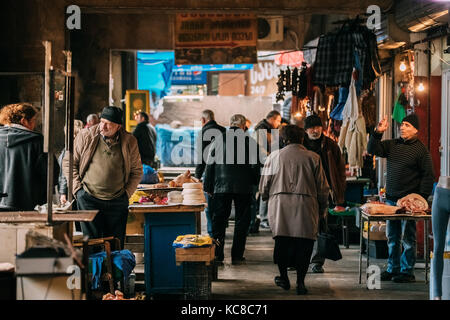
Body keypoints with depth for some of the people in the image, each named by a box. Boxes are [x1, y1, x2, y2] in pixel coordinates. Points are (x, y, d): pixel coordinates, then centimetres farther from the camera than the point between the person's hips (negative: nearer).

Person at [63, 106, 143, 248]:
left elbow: (136, 171, 13)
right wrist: (78, 188, -3)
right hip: (89, 199, -1)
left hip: (118, 202, 2)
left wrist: (127, 193, 3)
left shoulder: (130, 142, 2)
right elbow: (68, 163, 5)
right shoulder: (85, 136, -2)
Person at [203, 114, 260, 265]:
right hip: (243, 188, -1)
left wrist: (208, 187, 10)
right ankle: (237, 256, 10)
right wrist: (255, 183, 13)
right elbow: (255, 166, -1)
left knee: (219, 220, 6)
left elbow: (210, 165, 4)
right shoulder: (250, 141, -1)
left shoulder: (218, 140, 2)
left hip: (221, 187, 1)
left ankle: (217, 256, 2)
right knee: (241, 220, 9)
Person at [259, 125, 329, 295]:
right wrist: (322, 211, 14)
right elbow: (322, 188, 4)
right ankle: (300, 283, 3)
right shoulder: (313, 158, 3)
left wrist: (266, 198, 28)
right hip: (305, 206, -1)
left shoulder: (274, 156, 6)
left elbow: (263, 186, 9)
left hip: (279, 205, 1)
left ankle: (284, 278, 21)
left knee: (282, 241, 13)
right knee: (304, 244, 4)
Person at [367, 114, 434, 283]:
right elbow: (373, 150, 8)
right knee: (392, 237, 12)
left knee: (407, 237, -1)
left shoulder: (421, 149, -5)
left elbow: (428, 176, -5)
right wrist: (377, 133, -7)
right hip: (391, 199, 6)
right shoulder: (392, 145, 11)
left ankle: (407, 272, 6)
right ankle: (393, 269, 21)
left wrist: (421, 199, -12)